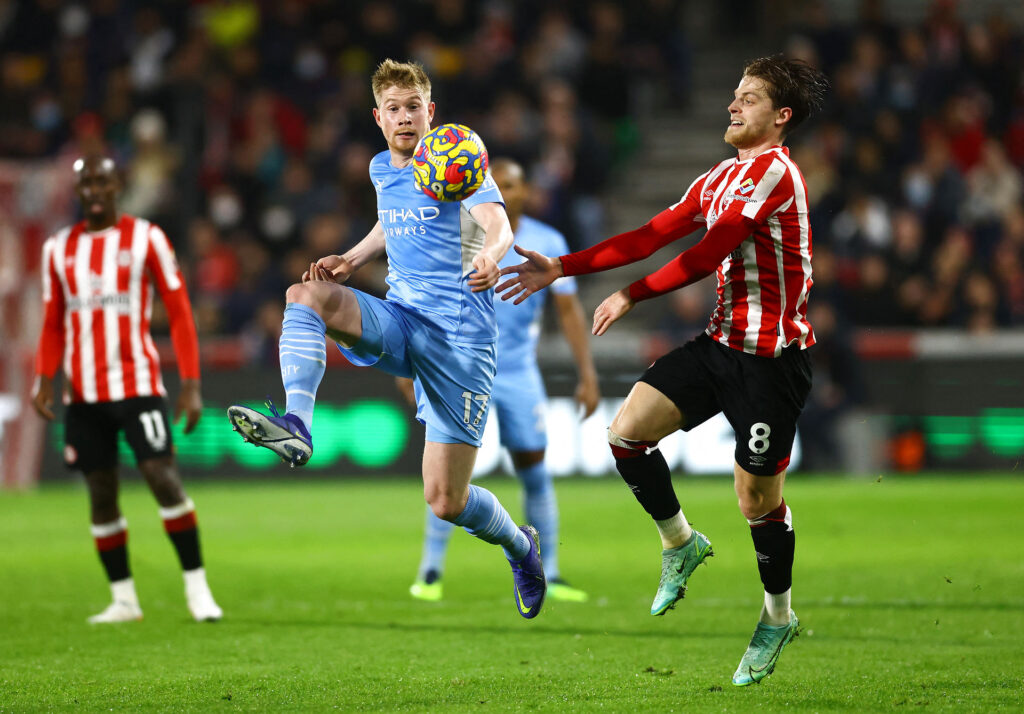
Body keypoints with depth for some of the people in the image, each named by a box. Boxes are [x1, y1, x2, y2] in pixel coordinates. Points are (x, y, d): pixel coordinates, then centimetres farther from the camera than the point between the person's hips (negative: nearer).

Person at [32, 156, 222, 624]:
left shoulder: (146, 238, 1)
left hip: (137, 383, -4)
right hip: (83, 392, 4)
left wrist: (190, 385, -6)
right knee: (101, 494, 4)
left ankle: (197, 587, -7)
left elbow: (178, 312, 0)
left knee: (162, 477, -14)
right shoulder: (58, 249, 11)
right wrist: (45, 380, 2)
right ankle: (123, 599, 11)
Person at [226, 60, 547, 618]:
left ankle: (520, 546, 26)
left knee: (445, 501, -7)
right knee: (305, 292, -24)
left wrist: (489, 256, -46)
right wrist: (352, 259, 14)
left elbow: (499, 225, -22)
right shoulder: (381, 169, 13)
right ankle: (297, 425, -41)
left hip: (460, 332, -6)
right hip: (399, 320, 6)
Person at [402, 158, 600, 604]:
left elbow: (569, 309, 2)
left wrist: (587, 375, -4)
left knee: (534, 470, 3)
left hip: (519, 373, 2)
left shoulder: (548, 244, 0)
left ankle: (548, 576, 11)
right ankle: (430, 573, -3)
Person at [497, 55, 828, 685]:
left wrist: (631, 297, -13)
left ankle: (778, 618, 22)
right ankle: (680, 543, 19)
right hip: (721, 343, 8)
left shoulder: (774, 171, -16)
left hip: (772, 359, -8)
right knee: (627, 431, -2)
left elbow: (707, 256, -19)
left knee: (757, 498, 0)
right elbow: (653, 236, 13)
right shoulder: (720, 177, 13)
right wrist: (561, 268, 8)